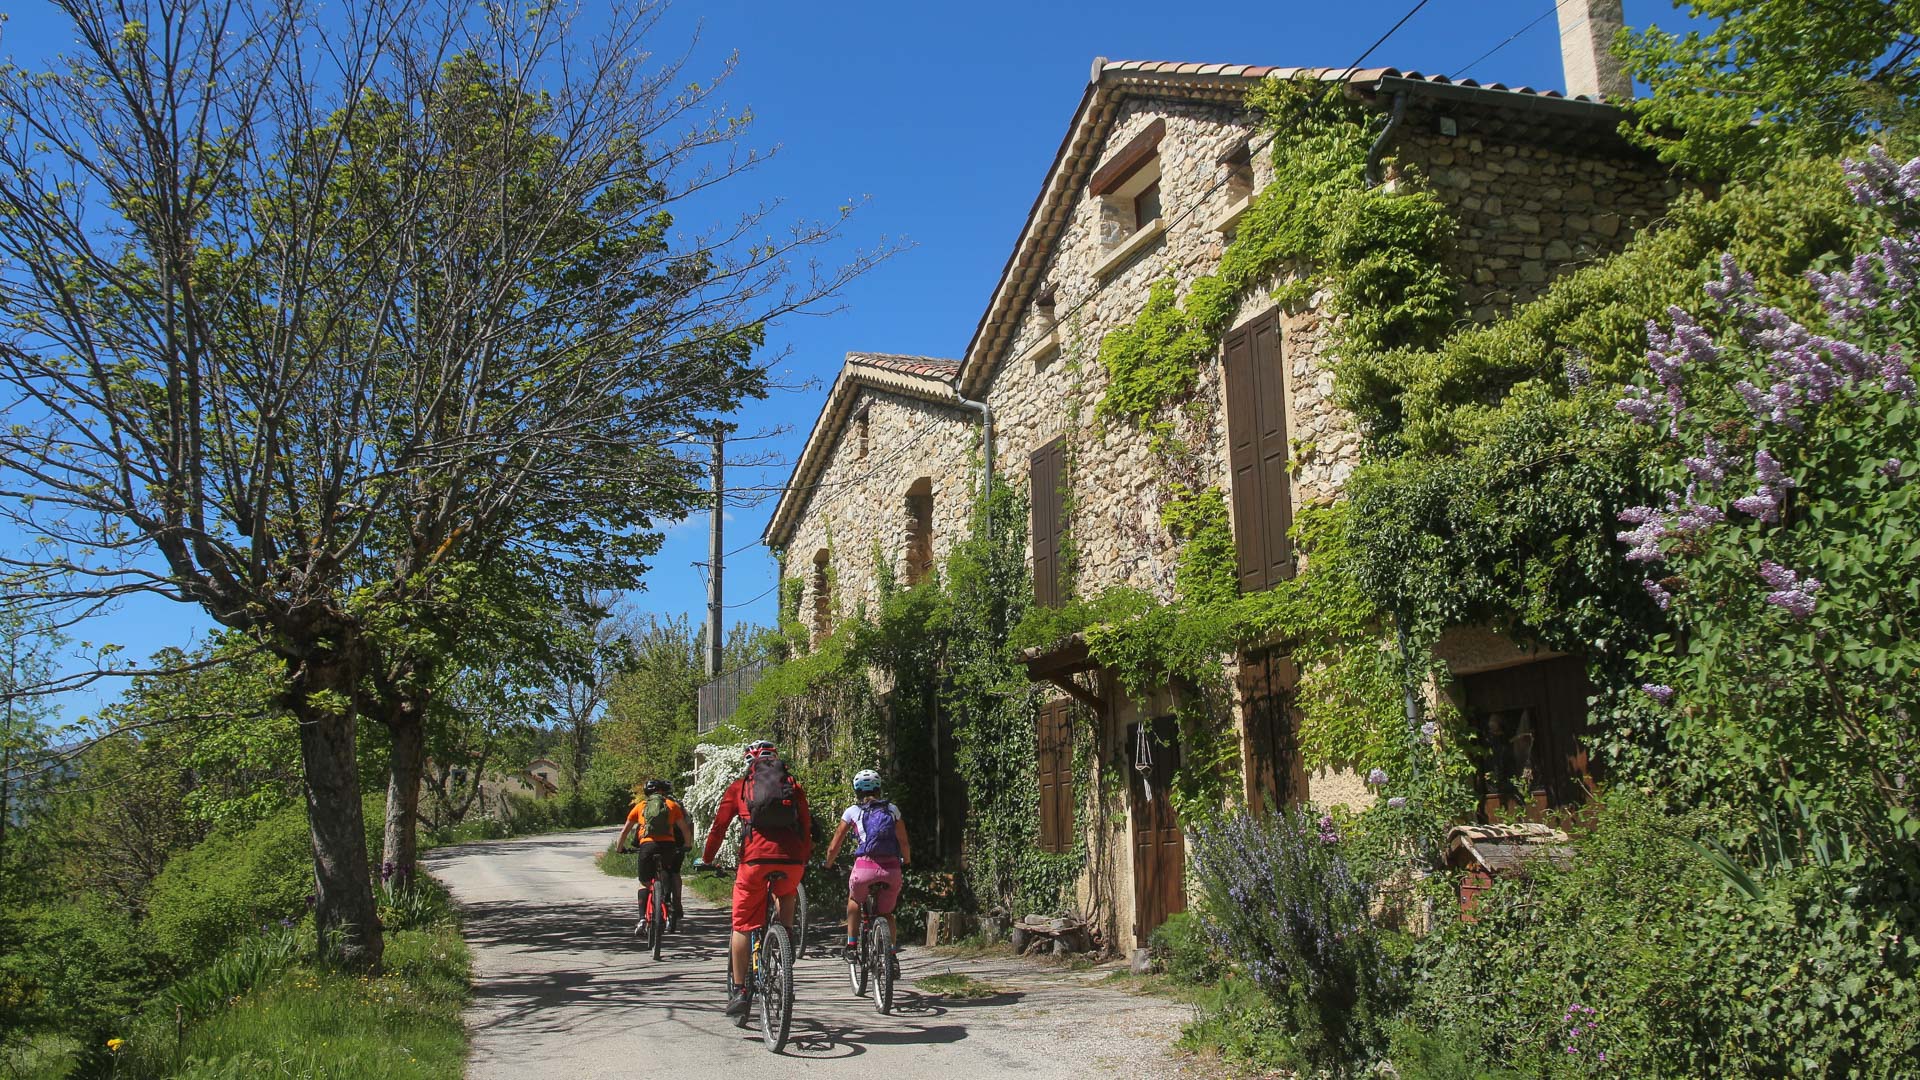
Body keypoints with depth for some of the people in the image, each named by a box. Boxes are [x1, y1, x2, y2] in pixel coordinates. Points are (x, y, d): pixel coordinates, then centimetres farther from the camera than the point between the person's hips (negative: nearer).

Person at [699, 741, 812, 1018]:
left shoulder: (739, 787, 17)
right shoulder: (794, 786, 20)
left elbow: (719, 826, 15)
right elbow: (806, 828, 18)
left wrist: (707, 859, 27)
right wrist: (805, 859, 29)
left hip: (755, 859, -2)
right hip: (792, 860, 2)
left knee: (743, 925, 10)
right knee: (787, 896, 32)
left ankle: (739, 992, 5)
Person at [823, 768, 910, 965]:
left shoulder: (852, 811, 12)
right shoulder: (892, 810, 16)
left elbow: (834, 847, 12)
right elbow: (904, 844, 12)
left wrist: (828, 865, 31)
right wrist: (907, 860, 32)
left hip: (864, 867, -1)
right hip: (891, 868, 1)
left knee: (854, 900, 31)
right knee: (886, 912, 24)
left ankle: (852, 945, 24)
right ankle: (891, 954, 8)